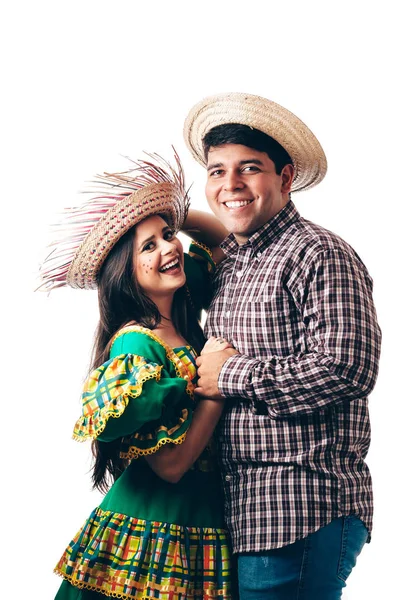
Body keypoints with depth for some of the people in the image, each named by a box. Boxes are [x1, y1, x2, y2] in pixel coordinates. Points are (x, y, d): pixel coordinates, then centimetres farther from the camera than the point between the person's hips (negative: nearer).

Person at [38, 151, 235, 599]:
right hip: (153, 536, -8)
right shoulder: (136, 344, -19)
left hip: (204, 524, 8)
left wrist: (177, 218, 2)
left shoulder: (184, 319, 4)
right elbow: (169, 465, -22)